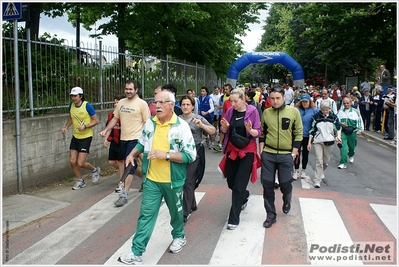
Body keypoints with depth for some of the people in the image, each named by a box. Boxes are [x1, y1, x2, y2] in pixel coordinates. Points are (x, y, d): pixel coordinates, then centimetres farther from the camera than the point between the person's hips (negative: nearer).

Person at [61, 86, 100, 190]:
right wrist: (66, 127, 4)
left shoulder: (87, 106, -15)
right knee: (72, 161, 4)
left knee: (80, 163, -8)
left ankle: (95, 170, 24)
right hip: (75, 137, 6)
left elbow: (96, 120, -11)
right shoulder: (71, 106, 3)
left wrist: (85, 126, -25)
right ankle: (80, 181, 25)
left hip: (86, 137, -6)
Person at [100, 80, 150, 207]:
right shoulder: (121, 102, 10)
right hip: (123, 139, 7)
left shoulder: (142, 103, -8)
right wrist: (105, 130, 6)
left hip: (135, 139, -6)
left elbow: (147, 123, -8)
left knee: (129, 166, -7)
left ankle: (124, 194, -3)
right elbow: (115, 118, 16)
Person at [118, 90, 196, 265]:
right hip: (151, 180, 3)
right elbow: (142, 143, 17)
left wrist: (166, 155, -26)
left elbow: (190, 155, -18)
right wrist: (132, 154, -2)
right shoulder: (150, 123, 0)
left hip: (173, 180, -3)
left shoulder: (181, 126, -16)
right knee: (146, 214, 4)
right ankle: (136, 252, 12)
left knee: (176, 211, 19)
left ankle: (179, 236, 45)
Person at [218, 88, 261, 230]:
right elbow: (224, 131, 7)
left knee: (239, 185, -4)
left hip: (247, 151, -4)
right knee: (231, 182, 13)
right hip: (232, 150, 5)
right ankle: (245, 196, 47)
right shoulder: (230, 111, 0)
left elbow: (258, 133, -9)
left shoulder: (252, 111, -10)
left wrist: (250, 130, -30)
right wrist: (225, 126, -15)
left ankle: (234, 218, 7)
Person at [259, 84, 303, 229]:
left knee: (285, 183, 5)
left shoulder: (293, 111, -4)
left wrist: (294, 153, -4)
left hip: (286, 155, -2)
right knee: (267, 184, 3)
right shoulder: (266, 112, 3)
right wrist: (261, 150, 3)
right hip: (268, 154, 2)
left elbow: (298, 133, 0)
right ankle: (271, 215, 18)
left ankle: (287, 201, 41)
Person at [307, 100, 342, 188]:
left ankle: (321, 172, 46)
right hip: (318, 142, -2)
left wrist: (338, 136, -12)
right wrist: (309, 143, 1)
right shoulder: (316, 117, -1)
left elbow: (338, 128, 9)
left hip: (329, 142, 2)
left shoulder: (334, 117, 2)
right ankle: (317, 181, -6)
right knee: (319, 161, -9)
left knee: (326, 161, 14)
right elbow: (312, 130, 3)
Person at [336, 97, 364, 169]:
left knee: (352, 146, 16)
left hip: (352, 132, 1)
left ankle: (351, 155, 52)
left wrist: (360, 129, -8)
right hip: (343, 131, -1)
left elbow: (360, 121, 4)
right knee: (343, 146, -14)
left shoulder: (355, 111, 2)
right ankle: (343, 163, -13)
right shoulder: (340, 111, 5)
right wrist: (340, 124, -14)